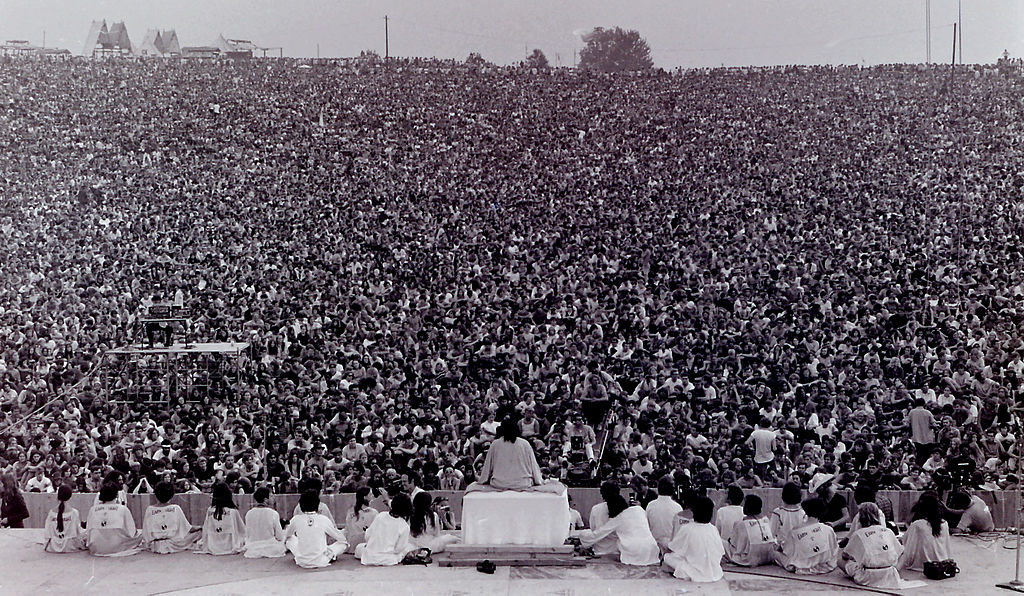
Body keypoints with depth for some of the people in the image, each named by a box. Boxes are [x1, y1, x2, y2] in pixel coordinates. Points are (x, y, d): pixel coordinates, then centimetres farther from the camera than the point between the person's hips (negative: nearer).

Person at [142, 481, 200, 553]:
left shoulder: (149, 510, -9)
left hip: (155, 548, 1)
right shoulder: (176, 509, -10)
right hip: (172, 547, -1)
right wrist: (200, 528, 17)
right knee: (197, 532, 14)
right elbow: (187, 528, -1)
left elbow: (146, 533, -6)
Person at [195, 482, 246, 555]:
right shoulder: (233, 511, -13)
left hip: (212, 548, 4)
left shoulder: (210, 511, -5)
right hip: (229, 548, -4)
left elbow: (205, 532, 3)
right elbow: (242, 530, -3)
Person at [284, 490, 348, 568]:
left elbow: (287, 536, 16)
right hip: (321, 562, -1)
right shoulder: (323, 520, -9)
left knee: (290, 539, 25)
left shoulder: (296, 520, -5)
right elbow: (339, 537, 6)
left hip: (302, 562, 1)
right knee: (343, 543, 16)